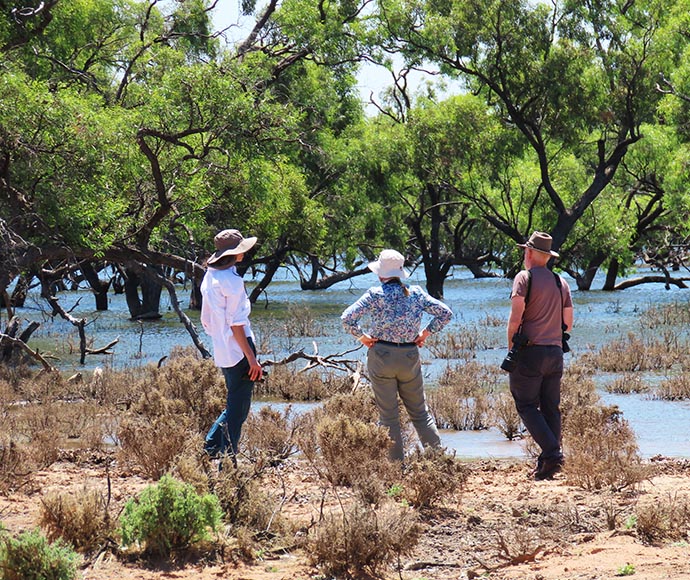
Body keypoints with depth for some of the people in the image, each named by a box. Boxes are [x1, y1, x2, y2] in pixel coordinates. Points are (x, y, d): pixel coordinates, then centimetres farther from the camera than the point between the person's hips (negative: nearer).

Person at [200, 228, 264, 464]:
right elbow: (236, 324, -18)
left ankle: (210, 448, 18)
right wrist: (251, 357, -16)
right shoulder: (232, 281, -17)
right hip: (238, 351, -9)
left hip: (221, 353, 9)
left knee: (234, 406, 21)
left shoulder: (209, 277, 10)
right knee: (238, 408, -2)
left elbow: (206, 321, 16)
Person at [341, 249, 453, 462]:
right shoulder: (416, 293, 2)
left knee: (388, 415, 4)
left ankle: (396, 462, 4)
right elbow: (445, 313, 4)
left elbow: (348, 318, -15)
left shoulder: (375, 294, -8)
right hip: (410, 357, 3)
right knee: (420, 412, 12)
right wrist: (424, 334, 8)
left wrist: (362, 337, -1)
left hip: (381, 356, -3)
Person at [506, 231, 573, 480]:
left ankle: (552, 452, -18)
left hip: (530, 351, -6)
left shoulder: (525, 277, -6)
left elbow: (515, 317, -13)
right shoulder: (561, 282, 13)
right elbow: (568, 323, 13)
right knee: (551, 408, 9)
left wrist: (511, 346, -2)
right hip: (555, 351, 6)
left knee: (527, 405, -2)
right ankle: (547, 464, 7)